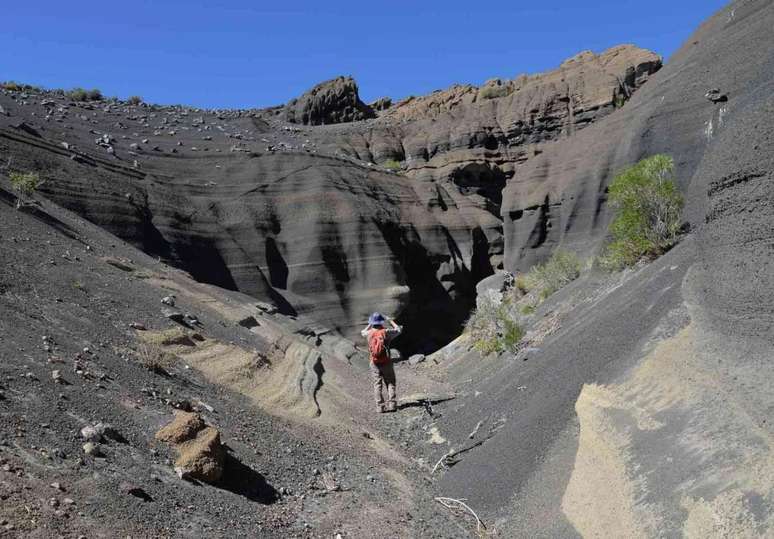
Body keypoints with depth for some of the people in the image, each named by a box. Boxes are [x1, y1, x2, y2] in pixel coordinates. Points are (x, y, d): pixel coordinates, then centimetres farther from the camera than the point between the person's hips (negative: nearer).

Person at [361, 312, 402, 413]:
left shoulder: (369, 333, -4)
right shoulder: (386, 332, -11)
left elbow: (363, 332, 21)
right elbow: (398, 330, 6)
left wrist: (370, 325, 26)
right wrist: (390, 321, 17)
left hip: (374, 363, 2)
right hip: (386, 362, -2)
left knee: (377, 385, 5)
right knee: (390, 383, 8)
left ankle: (380, 406, 1)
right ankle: (392, 404, -1)